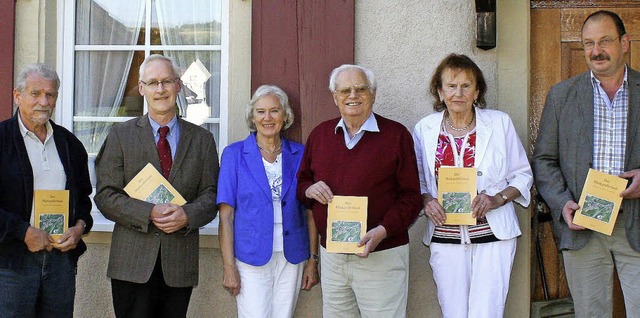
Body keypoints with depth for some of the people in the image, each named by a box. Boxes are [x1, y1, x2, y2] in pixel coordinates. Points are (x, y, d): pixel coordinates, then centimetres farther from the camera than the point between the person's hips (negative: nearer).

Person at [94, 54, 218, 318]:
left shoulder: (202, 139, 10)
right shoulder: (121, 136, 5)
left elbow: (210, 196, 6)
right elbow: (105, 196, -1)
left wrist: (187, 215, -14)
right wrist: (149, 214, -15)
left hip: (180, 265, 2)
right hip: (133, 264, -1)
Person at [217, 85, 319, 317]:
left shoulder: (299, 155, 5)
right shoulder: (235, 154, -1)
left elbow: (310, 212, 8)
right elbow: (226, 215, -4)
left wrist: (313, 259, 3)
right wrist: (229, 267, -9)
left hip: (291, 258, 2)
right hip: (251, 257, -2)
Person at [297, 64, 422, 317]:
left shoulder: (396, 134, -3)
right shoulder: (320, 134, 11)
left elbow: (410, 196, -5)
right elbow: (301, 182, 19)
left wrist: (382, 231, -19)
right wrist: (309, 190, -5)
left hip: (381, 256, -4)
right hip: (331, 256, 4)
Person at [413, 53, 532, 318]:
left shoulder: (499, 123, 1)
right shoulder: (424, 129, 5)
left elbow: (522, 175, 6)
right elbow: (417, 181, 14)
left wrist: (498, 199, -11)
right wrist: (425, 200, -7)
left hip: (492, 234, -1)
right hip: (445, 235, 2)